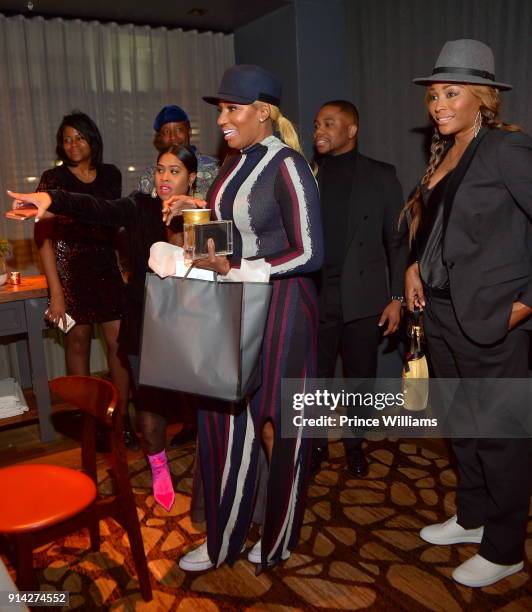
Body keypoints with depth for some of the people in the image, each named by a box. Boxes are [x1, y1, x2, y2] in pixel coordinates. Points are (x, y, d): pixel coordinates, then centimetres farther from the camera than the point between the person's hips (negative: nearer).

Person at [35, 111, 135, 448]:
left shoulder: (110, 174, 7)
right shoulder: (53, 178, -4)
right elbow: (44, 235, -8)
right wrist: (56, 291, -15)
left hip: (106, 266, 3)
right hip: (70, 269, -2)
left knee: (119, 341, -4)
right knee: (78, 342, 6)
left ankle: (122, 416, 8)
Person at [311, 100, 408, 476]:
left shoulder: (380, 175, 4)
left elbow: (398, 240, 2)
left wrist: (397, 297, -3)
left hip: (363, 299, -1)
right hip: (315, 297, 1)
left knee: (361, 377, 10)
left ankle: (354, 444, 31)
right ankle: (316, 443, 28)